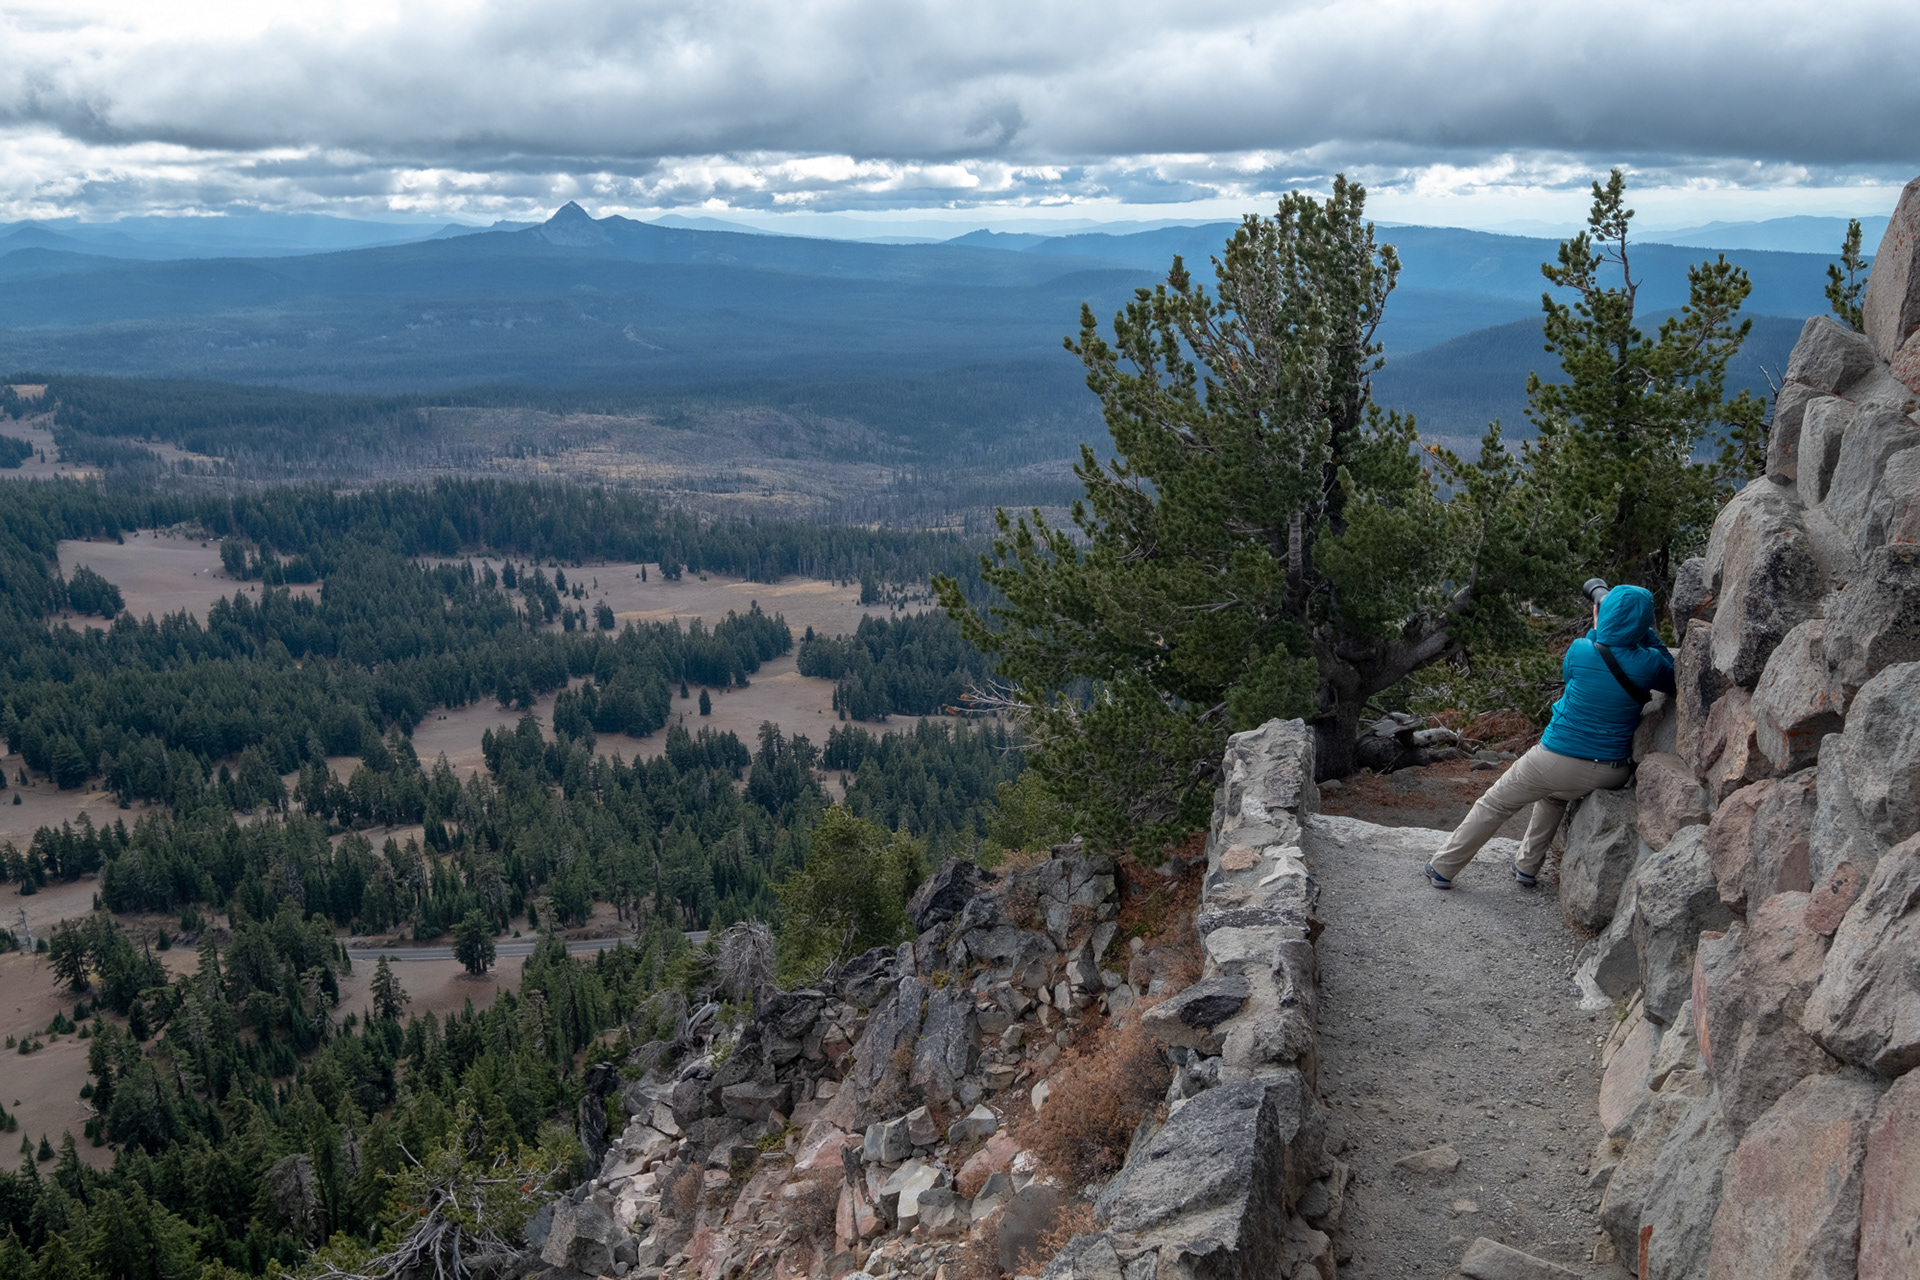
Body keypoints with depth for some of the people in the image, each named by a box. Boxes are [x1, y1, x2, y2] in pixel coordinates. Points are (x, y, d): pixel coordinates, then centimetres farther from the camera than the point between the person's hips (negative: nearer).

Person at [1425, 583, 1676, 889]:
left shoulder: (1581, 650, -13)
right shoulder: (1649, 664, -12)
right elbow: (1670, 679, 12)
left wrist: (1596, 630, 17)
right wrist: (1645, 632, 10)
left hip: (1558, 758, -3)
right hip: (1611, 774, 3)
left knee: (1494, 805, 17)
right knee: (1554, 796, 37)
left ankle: (1443, 869, 24)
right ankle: (1527, 866, 41)